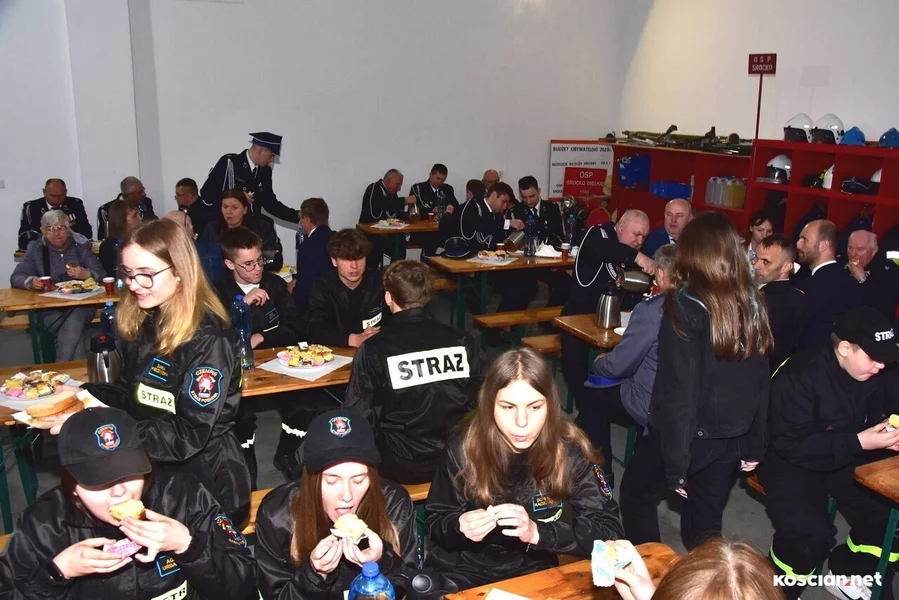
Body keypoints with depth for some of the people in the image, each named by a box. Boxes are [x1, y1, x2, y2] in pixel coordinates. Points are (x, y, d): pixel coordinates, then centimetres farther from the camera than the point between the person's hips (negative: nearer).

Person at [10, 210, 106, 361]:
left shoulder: (82, 246, 7)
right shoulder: (35, 248, 8)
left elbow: (102, 275, 2)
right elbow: (16, 278, 3)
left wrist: (87, 274, -22)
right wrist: (31, 281, -20)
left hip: (81, 303, 0)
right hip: (49, 308, 0)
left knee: (74, 320, -33)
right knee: (74, 331, -30)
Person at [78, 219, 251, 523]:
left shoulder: (208, 339, -21)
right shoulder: (142, 322, 4)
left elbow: (189, 435, -22)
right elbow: (132, 395, 11)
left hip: (203, 479, -7)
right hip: (151, 470, 7)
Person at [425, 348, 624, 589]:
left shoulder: (571, 452, -15)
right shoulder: (463, 450, -13)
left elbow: (610, 531, -15)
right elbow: (435, 523, 0)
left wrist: (537, 533, -28)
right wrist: (460, 527, -23)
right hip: (462, 570, -2)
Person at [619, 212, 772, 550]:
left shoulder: (685, 307, -19)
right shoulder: (753, 304, -1)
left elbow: (678, 391, -21)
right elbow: (761, 382, 6)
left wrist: (675, 463, -15)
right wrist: (754, 445, 14)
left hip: (690, 435, -5)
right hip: (732, 438, 6)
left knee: (636, 494, 19)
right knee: (705, 525, 20)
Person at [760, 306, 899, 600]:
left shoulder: (872, 377, -2)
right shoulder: (800, 376, -25)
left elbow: (872, 420, 13)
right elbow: (792, 445, -26)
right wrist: (858, 442, -30)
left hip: (846, 458, 7)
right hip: (791, 459, -7)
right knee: (811, 534, -28)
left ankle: (846, 574, 16)